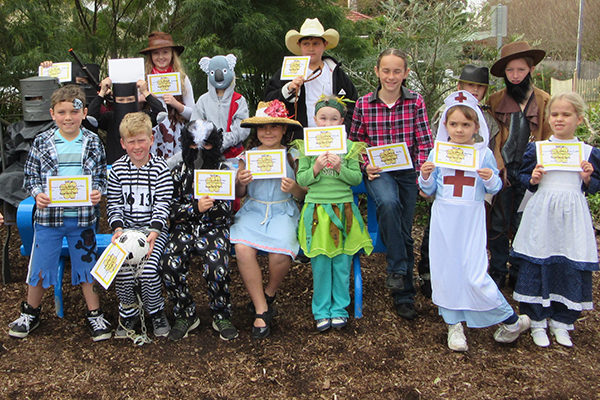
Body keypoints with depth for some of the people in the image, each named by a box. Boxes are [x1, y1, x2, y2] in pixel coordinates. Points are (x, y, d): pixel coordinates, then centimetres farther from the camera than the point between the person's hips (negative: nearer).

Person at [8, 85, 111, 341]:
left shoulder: (93, 142, 1)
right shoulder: (42, 142, -1)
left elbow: (101, 176, 6)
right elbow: (30, 177, 4)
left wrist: (97, 192, -13)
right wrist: (37, 194, -14)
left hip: (82, 217, 0)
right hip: (48, 215, 0)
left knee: (86, 266, 11)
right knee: (40, 268, 10)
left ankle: (94, 314, 26)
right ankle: (30, 313, 33)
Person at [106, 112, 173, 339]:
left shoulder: (160, 168, -1)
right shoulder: (117, 169, 6)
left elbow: (163, 205, -6)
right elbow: (113, 204, 5)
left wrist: (154, 232, -19)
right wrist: (118, 229, -12)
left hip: (154, 230, -2)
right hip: (127, 229, 2)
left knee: (149, 269, -23)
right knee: (122, 269, -21)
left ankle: (156, 313, 6)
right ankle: (130, 314, 5)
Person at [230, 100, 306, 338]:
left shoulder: (292, 155, 4)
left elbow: (303, 195, 7)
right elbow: (238, 194, 13)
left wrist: (294, 188, -16)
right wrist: (241, 182, -10)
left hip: (283, 211, -1)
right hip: (253, 211, 2)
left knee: (281, 254, -29)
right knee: (242, 249, -27)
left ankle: (268, 294, 7)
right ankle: (261, 310, -11)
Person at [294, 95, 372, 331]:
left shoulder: (349, 147, 4)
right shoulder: (308, 146, 3)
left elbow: (357, 178, 1)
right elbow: (301, 179, 1)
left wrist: (340, 168, -15)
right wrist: (316, 168, -16)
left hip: (343, 209, 1)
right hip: (317, 209, 0)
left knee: (342, 263, 5)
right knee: (320, 263, 3)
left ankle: (339, 309, 20)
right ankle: (321, 311, 16)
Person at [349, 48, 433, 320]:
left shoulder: (415, 102, 2)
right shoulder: (363, 104, 1)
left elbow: (424, 142, 2)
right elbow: (355, 142, 9)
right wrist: (366, 166, -7)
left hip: (407, 170, 1)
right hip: (377, 172, -1)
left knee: (405, 232, 1)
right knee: (388, 202, -34)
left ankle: (404, 295, 16)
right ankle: (397, 268, -16)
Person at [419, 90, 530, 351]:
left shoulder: (484, 154, 0)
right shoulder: (437, 153, 2)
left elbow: (494, 188, 8)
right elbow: (429, 190, 8)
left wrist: (491, 179, -14)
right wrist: (425, 176, -12)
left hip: (471, 221, -2)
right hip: (444, 220, 3)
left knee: (475, 275, -6)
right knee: (444, 270, 5)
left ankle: (512, 321, 14)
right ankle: (454, 324, 23)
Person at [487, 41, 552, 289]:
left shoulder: (544, 101, 5)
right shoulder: (495, 100, 6)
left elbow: (547, 139, 7)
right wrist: (498, 167, -6)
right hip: (502, 172, 0)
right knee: (498, 224, 4)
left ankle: (519, 273, 21)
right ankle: (497, 272, 19)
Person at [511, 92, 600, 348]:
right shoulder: (536, 148, 5)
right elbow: (524, 178, 9)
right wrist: (533, 179, -11)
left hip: (573, 215, 1)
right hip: (542, 212, -1)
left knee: (571, 268, 4)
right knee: (536, 265, 0)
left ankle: (561, 322, 21)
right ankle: (537, 322, 15)